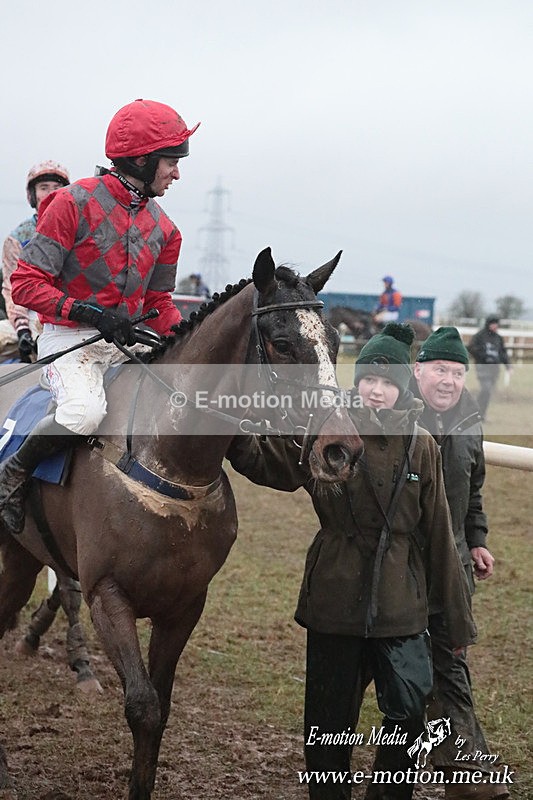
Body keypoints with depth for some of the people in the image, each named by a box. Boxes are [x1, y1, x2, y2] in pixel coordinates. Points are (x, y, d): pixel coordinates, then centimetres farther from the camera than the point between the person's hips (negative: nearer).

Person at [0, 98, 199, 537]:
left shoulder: (163, 228, 10)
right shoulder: (75, 203, -9)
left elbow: (159, 304, 18)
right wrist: (88, 312, -23)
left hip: (127, 343, 7)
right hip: (68, 337, -7)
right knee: (85, 410, -34)